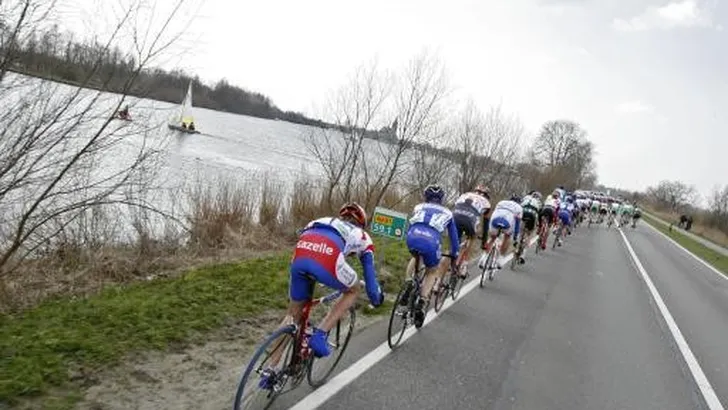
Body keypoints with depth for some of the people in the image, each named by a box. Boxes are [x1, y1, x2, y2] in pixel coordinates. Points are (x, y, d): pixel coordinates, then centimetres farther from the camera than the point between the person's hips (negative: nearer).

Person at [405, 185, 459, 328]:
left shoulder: (418, 207, 33)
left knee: (415, 258, 37)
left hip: (412, 238, 2)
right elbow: (453, 236, 37)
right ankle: (422, 302, 4)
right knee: (432, 272, 25)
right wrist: (454, 255, 51)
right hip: (430, 242, -2)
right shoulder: (447, 213, 31)